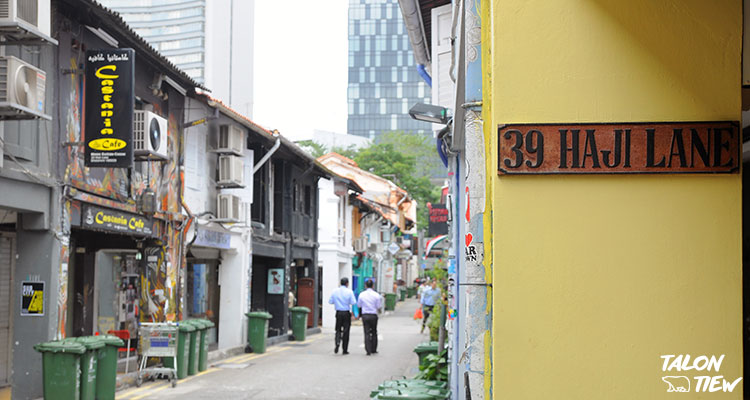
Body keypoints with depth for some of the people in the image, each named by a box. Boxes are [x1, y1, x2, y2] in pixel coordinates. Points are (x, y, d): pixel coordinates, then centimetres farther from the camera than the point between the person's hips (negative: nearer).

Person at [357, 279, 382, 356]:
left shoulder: (362, 294, -3)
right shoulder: (376, 295, -7)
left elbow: (359, 305, 4)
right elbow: (378, 307, -4)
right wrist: (381, 301, 13)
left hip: (365, 315, 0)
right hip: (373, 315, 0)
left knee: (367, 333, 2)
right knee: (374, 333, 16)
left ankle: (368, 350, -7)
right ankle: (373, 350, 22)